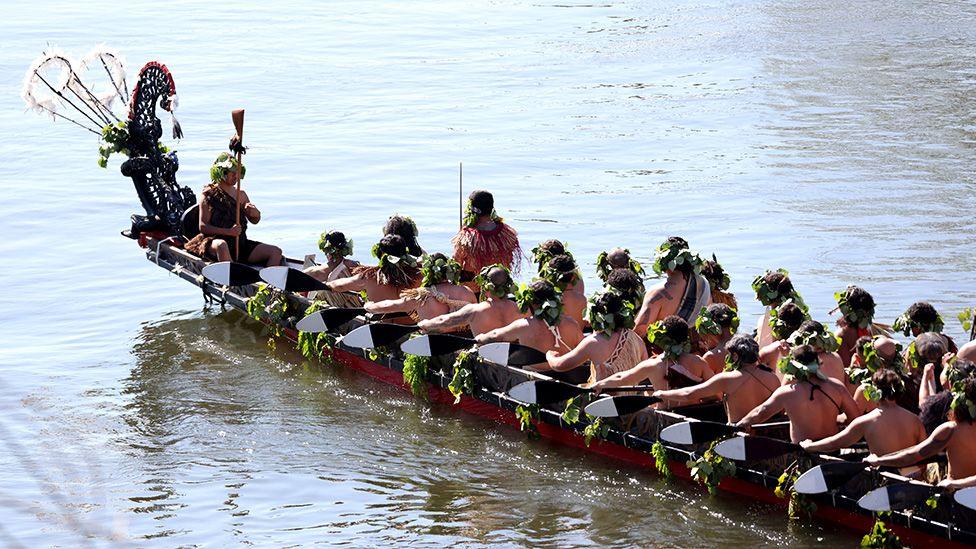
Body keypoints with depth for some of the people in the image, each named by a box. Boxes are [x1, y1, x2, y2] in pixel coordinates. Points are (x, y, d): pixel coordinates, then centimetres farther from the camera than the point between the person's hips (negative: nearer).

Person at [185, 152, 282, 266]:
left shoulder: (241, 194, 15)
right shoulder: (208, 195, 0)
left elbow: (254, 221, 20)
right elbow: (203, 227, -8)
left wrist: (255, 212, -5)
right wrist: (229, 231, -21)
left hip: (241, 244, 6)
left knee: (276, 251, -12)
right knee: (221, 245, -42)